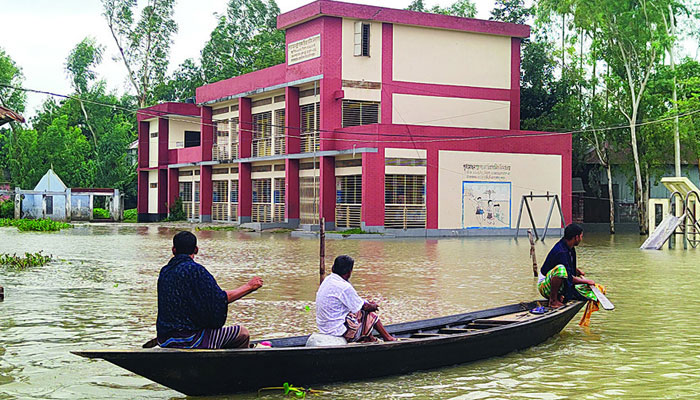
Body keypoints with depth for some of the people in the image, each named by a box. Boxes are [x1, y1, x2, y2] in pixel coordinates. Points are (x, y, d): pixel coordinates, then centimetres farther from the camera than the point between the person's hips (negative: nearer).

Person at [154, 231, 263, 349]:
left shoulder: (164, 272, 7)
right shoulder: (194, 270, -16)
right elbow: (220, 298, -16)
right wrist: (249, 286, -6)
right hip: (188, 341, -9)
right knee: (243, 334, 1)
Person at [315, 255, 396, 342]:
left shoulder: (328, 280, 5)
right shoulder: (344, 287, -23)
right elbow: (365, 307, -11)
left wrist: (367, 303, 16)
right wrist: (373, 306, 10)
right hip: (339, 330, -9)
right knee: (371, 316, 8)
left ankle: (369, 339, 32)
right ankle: (388, 339, 27)